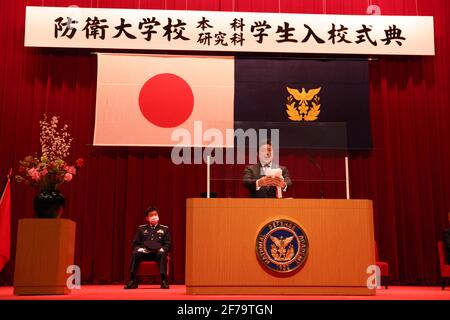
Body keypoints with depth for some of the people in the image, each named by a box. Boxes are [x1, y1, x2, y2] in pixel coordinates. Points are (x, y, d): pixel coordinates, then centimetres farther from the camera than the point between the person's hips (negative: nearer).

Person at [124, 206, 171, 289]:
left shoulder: (164, 229, 14)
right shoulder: (141, 228, 17)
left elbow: (167, 244, 10)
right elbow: (135, 243, 14)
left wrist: (161, 249, -12)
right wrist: (140, 249, -9)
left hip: (157, 253, -1)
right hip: (144, 253, 1)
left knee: (162, 254, -36)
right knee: (135, 254, -32)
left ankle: (164, 280, -37)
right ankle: (132, 281, -28)